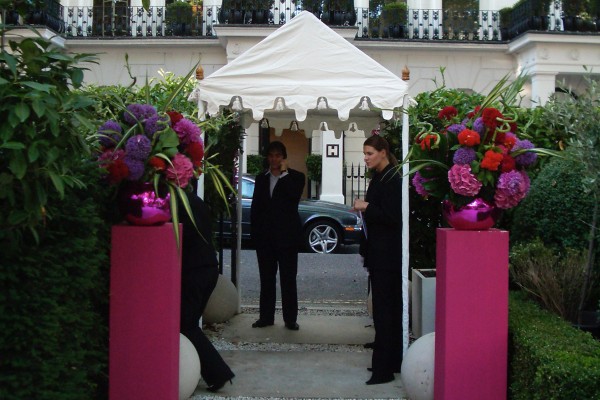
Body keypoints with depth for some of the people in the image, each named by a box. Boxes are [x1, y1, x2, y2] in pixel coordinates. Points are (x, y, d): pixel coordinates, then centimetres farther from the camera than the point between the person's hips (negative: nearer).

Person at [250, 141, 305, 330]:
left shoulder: (295, 177, 1)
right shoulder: (261, 179, 14)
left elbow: (294, 196, -19)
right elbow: (255, 206, 13)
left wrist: (284, 173, -13)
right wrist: (254, 232, 5)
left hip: (286, 234, -4)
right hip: (265, 235, 4)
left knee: (288, 278, 0)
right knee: (266, 277, 8)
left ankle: (290, 318, 4)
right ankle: (266, 316, 14)